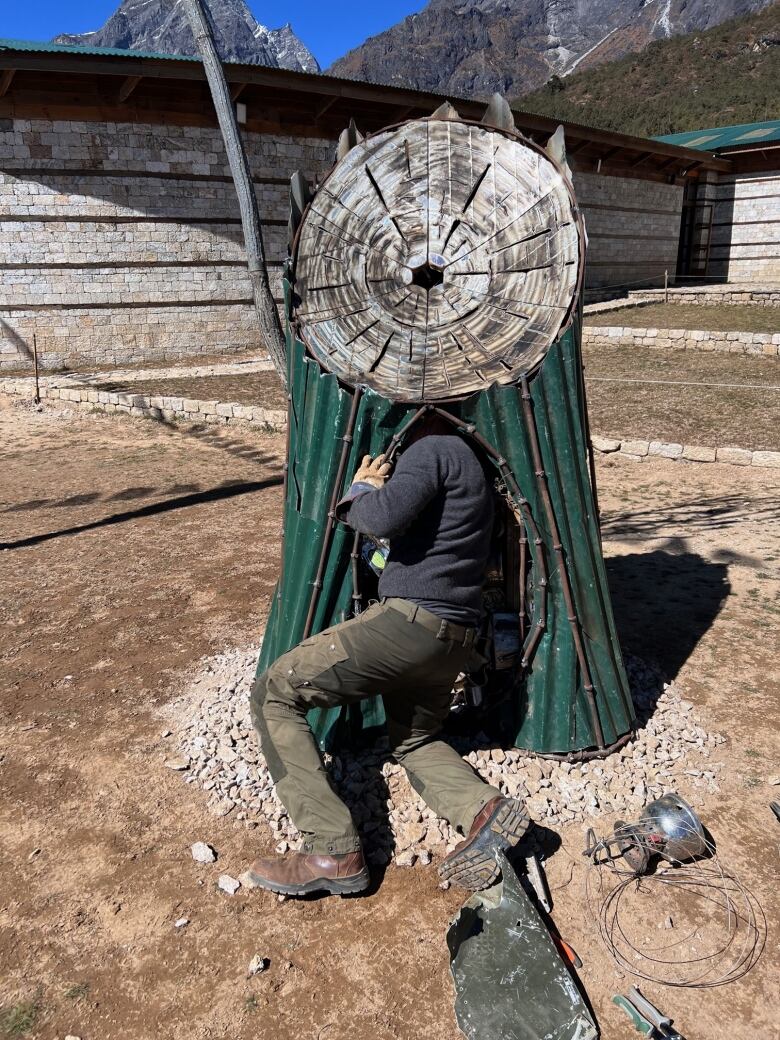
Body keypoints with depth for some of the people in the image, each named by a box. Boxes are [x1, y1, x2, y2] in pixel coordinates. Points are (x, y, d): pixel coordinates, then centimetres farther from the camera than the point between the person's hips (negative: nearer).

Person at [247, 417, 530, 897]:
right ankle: (486, 808, 1)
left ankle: (333, 851, -7)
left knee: (274, 692, -2)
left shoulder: (433, 449, -5)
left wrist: (359, 490, 0)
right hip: (455, 640, 10)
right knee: (413, 739, 30)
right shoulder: (470, 463, 24)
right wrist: (378, 491, 18)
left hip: (411, 622, -10)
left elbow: (382, 518, -20)